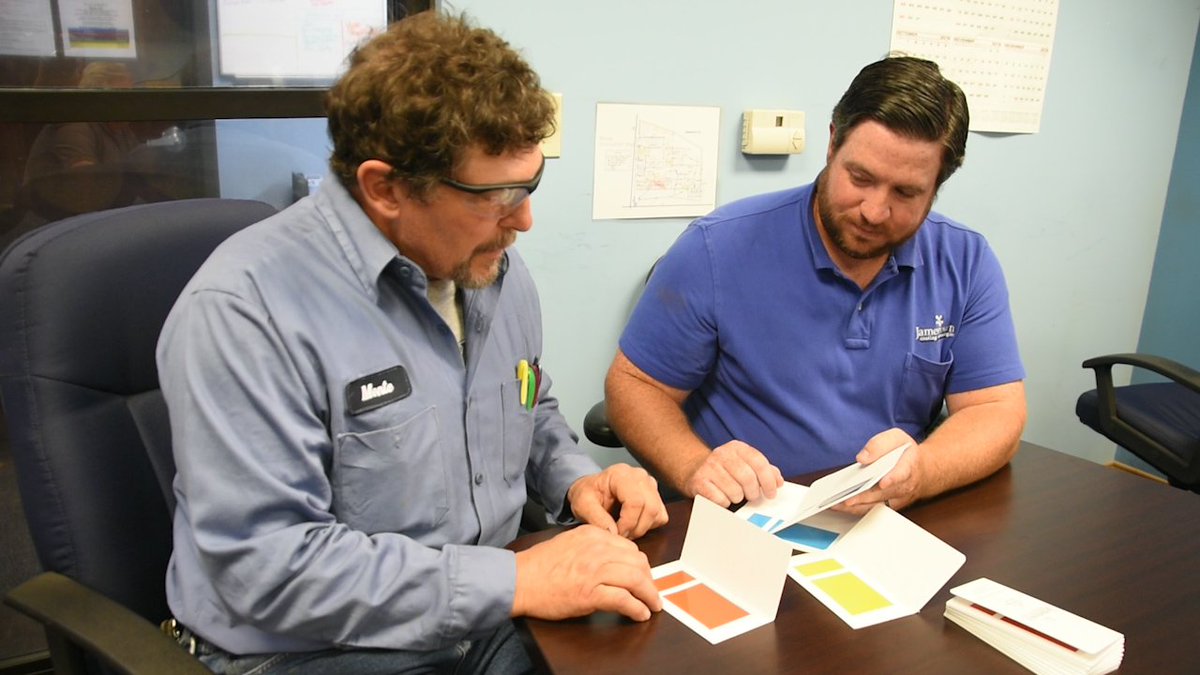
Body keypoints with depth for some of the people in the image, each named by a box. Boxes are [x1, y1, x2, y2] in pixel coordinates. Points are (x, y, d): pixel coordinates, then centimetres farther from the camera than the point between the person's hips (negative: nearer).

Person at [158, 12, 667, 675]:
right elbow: (265, 564, -23)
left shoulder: (494, 265, 4)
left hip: (486, 618, 7)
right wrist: (513, 580, -24)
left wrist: (575, 479, -2)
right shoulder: (245, 309, -20)